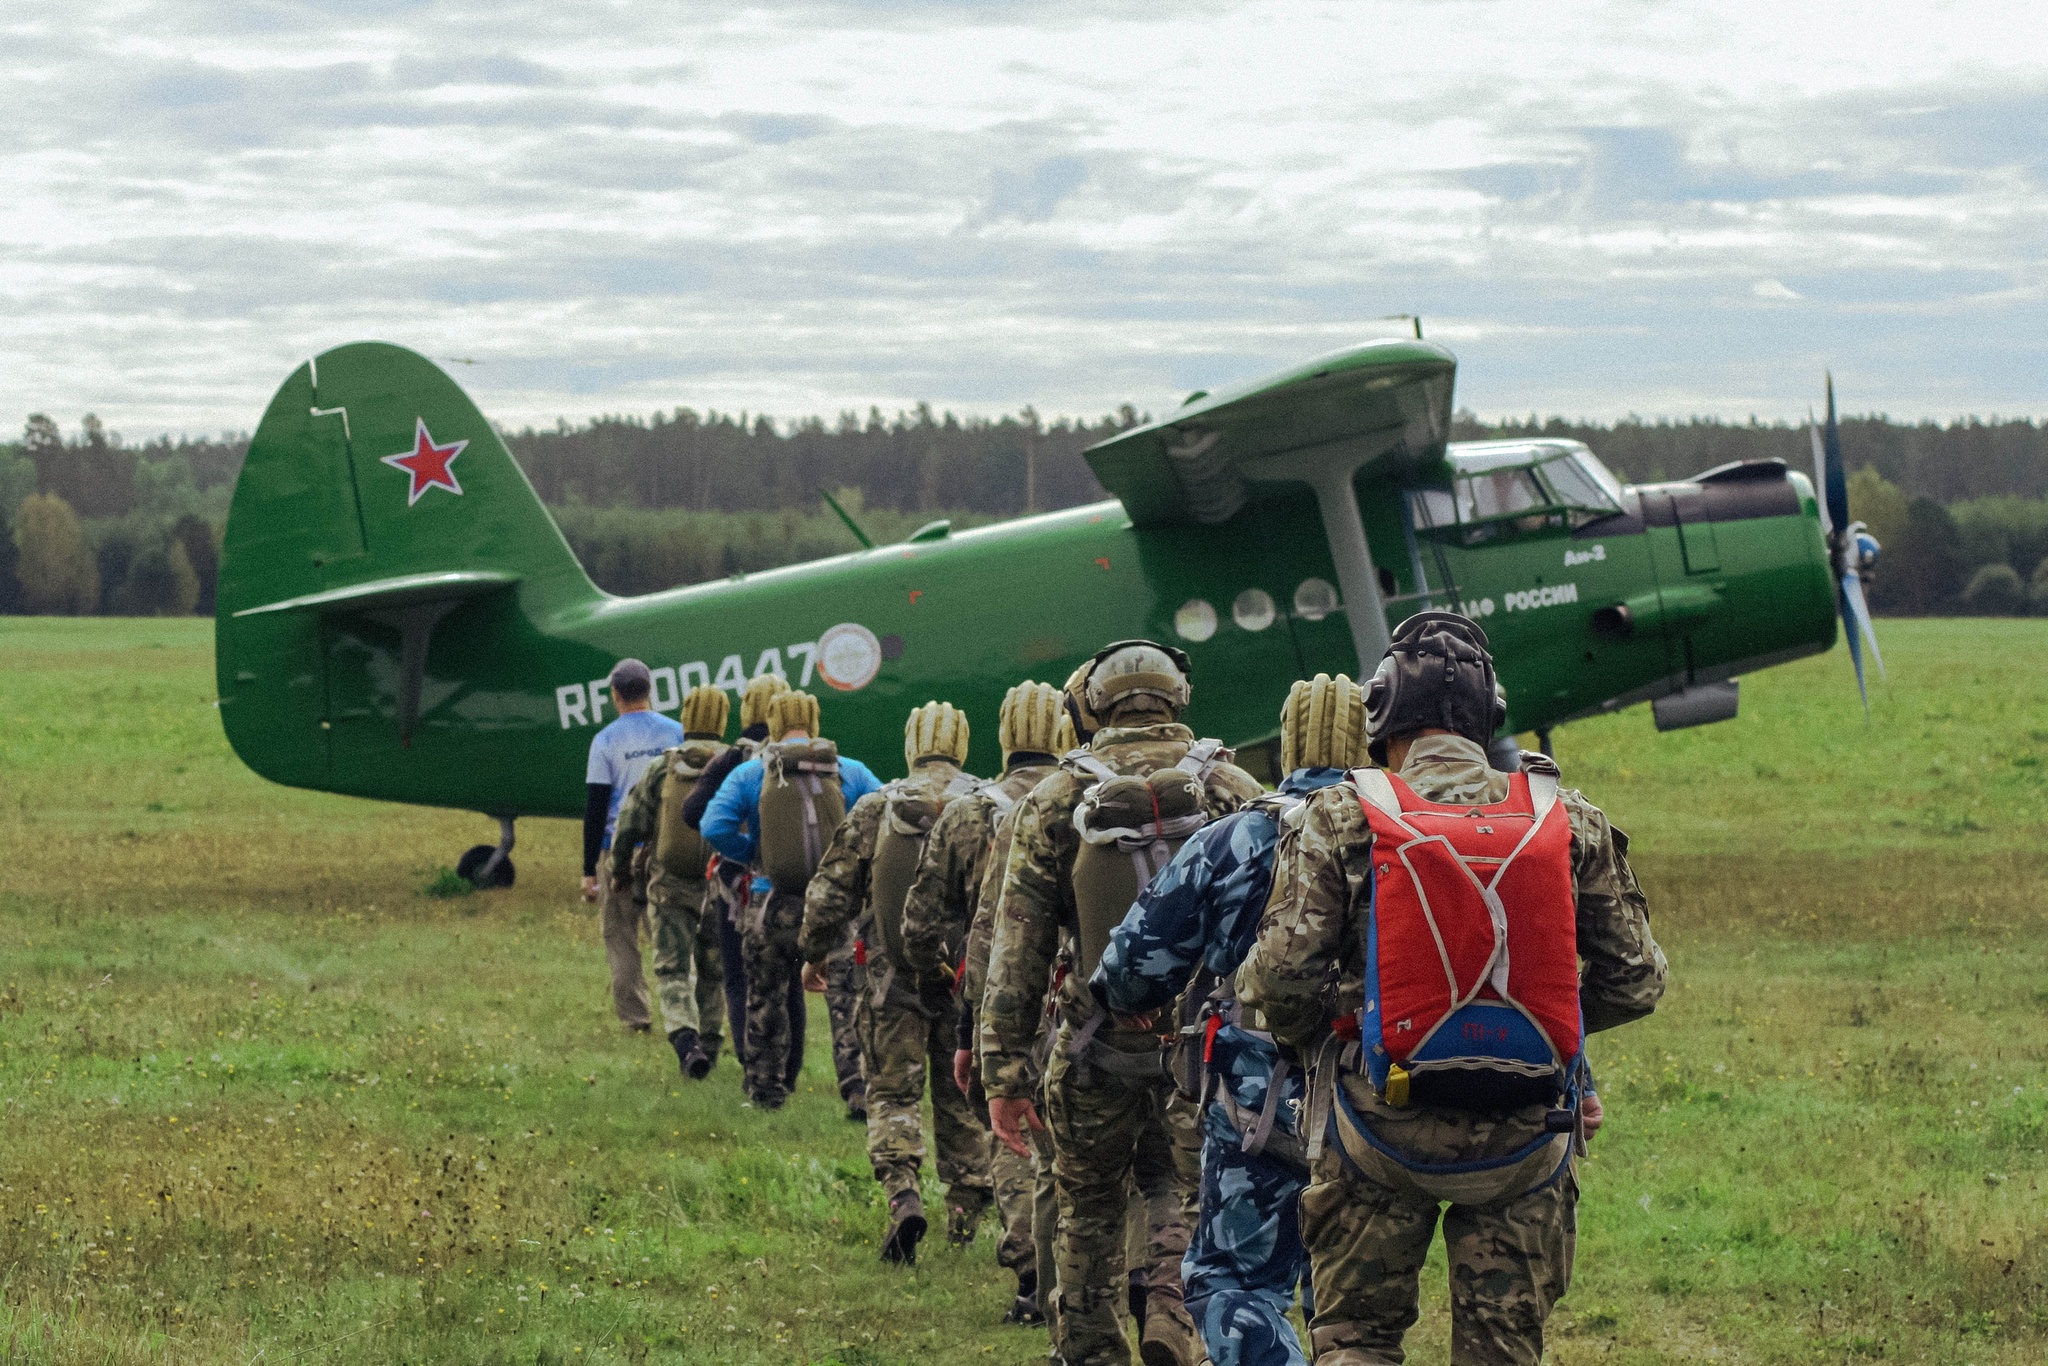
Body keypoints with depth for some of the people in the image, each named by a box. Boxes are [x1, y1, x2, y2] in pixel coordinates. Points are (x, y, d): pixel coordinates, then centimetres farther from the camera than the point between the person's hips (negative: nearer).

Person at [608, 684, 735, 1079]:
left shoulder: (662, 769, -4)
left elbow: (629, 824, 0)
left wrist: (619, 868, 17)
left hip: (669, 885, -1)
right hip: (719, 887, 1)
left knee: (673, 969, 2)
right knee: (712, 970, 17)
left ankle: (685, 1037, -20)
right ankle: (709, 1044, 26)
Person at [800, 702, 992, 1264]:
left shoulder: (874, 808, -1)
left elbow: (831, 888, 2)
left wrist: (814, 953, 14)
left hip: (894, 972, -1)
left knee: (893, 1092, 4)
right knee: (962, 1095, 15)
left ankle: (903, 1193, -19)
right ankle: (966, 1211, 20)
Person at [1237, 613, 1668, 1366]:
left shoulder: (1342, 818, -5)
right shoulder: (1571, 823, 3)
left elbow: (1281, 973, -11)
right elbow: (1634, 982, 6)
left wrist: (1312, 1036, 12)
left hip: (1382, 1127, -2)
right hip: (1524, 1136, 2)